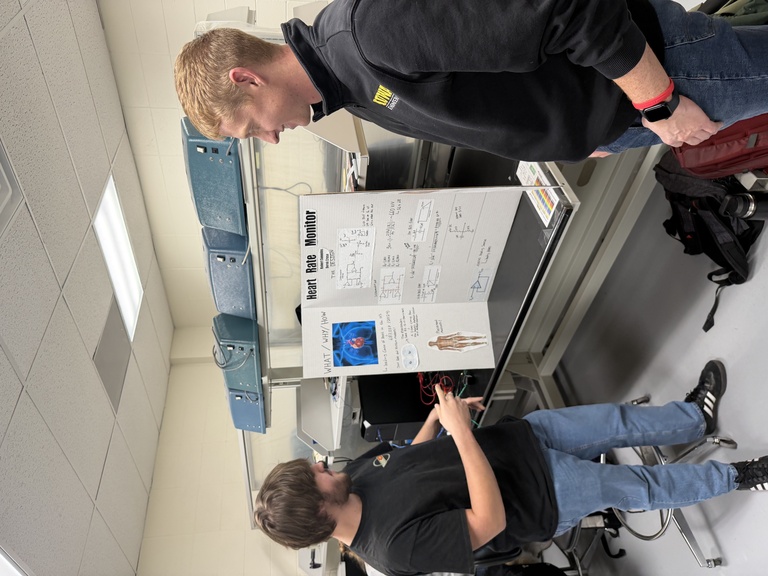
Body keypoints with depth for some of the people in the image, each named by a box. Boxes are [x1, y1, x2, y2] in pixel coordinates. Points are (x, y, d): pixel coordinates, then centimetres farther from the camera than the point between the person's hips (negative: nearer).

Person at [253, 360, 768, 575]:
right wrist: (460, 429, -36)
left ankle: (697, 416, 38)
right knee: (641, 488, 6)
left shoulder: (357, 472, -10)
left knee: (620, 420, 11)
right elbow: (491, 520, -33)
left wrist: (439, 416, -7)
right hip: (539, 495, -6)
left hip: (515, 437, 6)